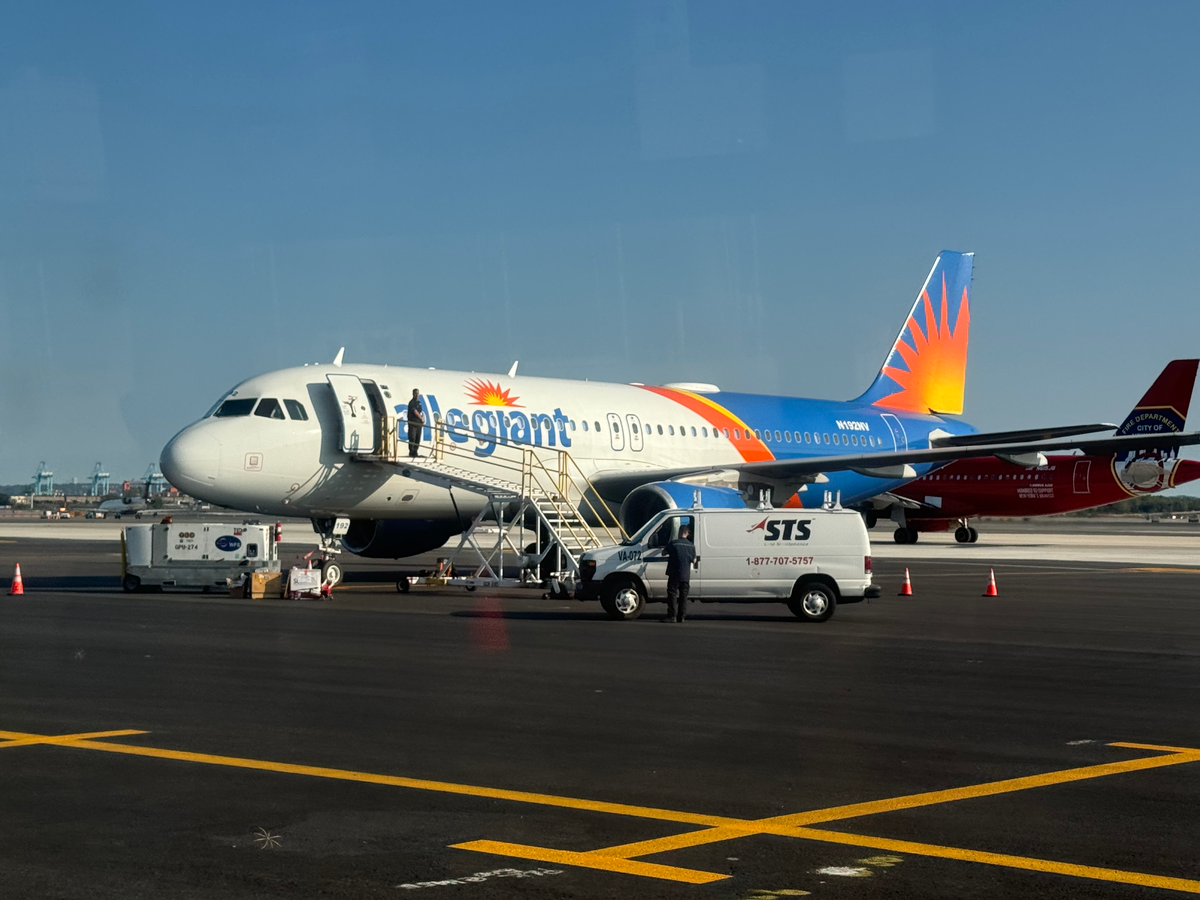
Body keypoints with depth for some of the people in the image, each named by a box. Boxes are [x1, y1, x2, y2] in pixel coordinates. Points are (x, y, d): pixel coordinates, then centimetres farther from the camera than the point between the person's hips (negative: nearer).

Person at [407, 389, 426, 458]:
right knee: (412, 438, -7)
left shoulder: (419, 402, 16)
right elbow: (415, 412, -16)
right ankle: (411, 452, -5)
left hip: (419, 423, 8)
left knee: (418, 438, 7)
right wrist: (421, 419, -7)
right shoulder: (412, 402, -9)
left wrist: (422, 421, 10)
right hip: (412, 423, -8)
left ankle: (415, 452, 12)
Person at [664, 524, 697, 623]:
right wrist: (695, 559, 30)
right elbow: (694, 561, 10)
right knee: (683, 596, 10)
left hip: (675, 574, -4)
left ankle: (672, 616, -8)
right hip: (686, 576, 4)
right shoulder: (691, 545, 3)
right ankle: (681, 616, 9)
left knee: (672, 594, -2)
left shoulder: (673, 543, -7)